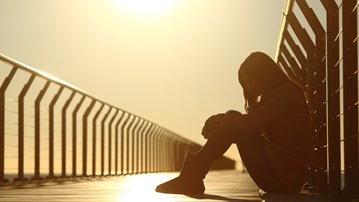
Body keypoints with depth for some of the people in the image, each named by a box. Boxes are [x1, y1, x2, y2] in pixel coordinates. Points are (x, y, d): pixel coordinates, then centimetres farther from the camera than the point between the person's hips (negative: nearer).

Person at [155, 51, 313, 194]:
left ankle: (192, 178, -10)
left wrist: (215, 122, -6)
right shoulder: (274, 95, 19)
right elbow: (251, 125, 12)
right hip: (280, 176, 9)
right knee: (233, 125, 3)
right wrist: (218, 123, -3)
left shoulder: (287, 93, -10)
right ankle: (192, 178, -4)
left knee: (233, 122, -11)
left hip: (287, 176, -9)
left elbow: (249, 123, -20)